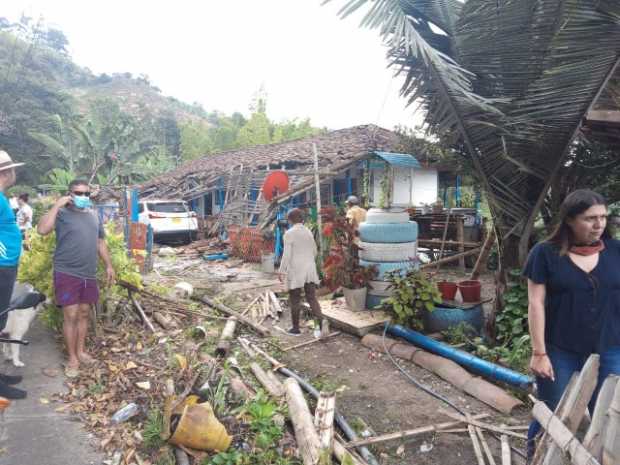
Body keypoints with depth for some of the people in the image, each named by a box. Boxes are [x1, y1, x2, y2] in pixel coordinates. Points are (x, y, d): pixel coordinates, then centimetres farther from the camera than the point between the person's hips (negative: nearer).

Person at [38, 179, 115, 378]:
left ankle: (81, 352, 27)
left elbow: (100, 242, 19)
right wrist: (57, 204, -22)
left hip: (88, 274, 6)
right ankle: (72, 358, 10)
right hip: (67, 274, -6)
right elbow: (42, 229, -25)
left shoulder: (93, 215, 13)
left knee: (84, 313, 14)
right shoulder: (62, 213, -6)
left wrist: (109, 265, 15)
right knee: (71, 316, -3)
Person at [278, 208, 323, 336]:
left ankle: (296, 328, 15)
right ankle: (320, 321, -10)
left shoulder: (289, 233, -11)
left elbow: (287, 255, -14)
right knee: (312, 297, 7)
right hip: (310, 270, 5)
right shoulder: (308, 232, 6)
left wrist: (282, 271, -6)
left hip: (295, 271, -5)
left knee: (295, 300, 7)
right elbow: (314, 251, 14)